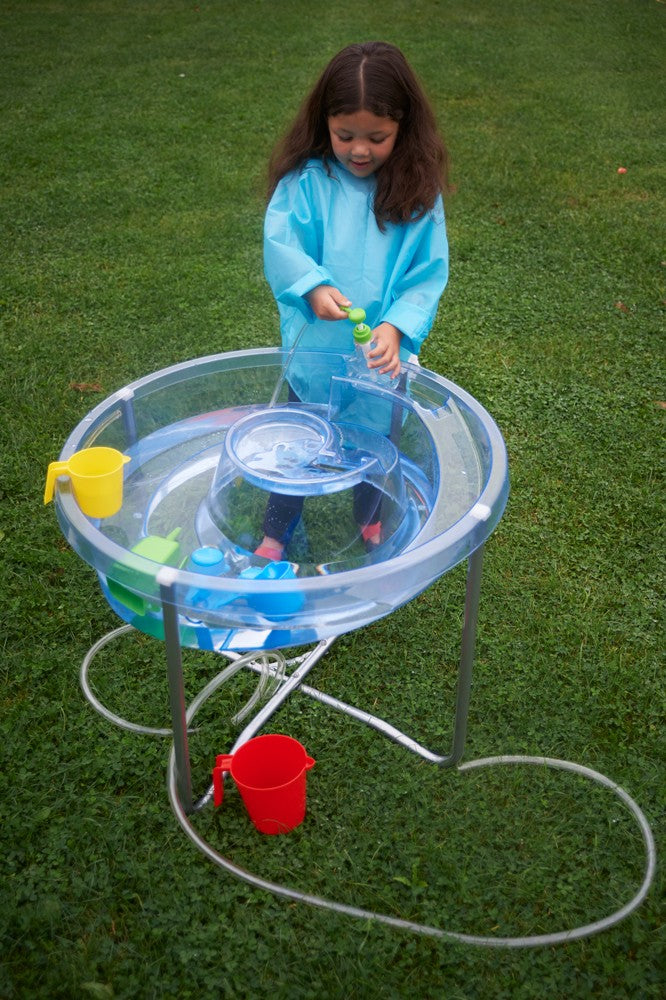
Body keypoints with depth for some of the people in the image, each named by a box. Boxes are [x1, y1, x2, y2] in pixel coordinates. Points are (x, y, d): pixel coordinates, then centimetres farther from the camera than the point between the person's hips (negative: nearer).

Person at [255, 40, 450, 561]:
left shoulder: (418, 190, -10)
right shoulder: (305, 181, -12)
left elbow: (429, 273, -12)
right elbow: (281, 247, -18)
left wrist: (395, 327, -26)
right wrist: (313, 286, -37)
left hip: (381, 357, 1)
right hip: (313, 349, -1)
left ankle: (371, 521, 51)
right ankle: (277, 534, 40)